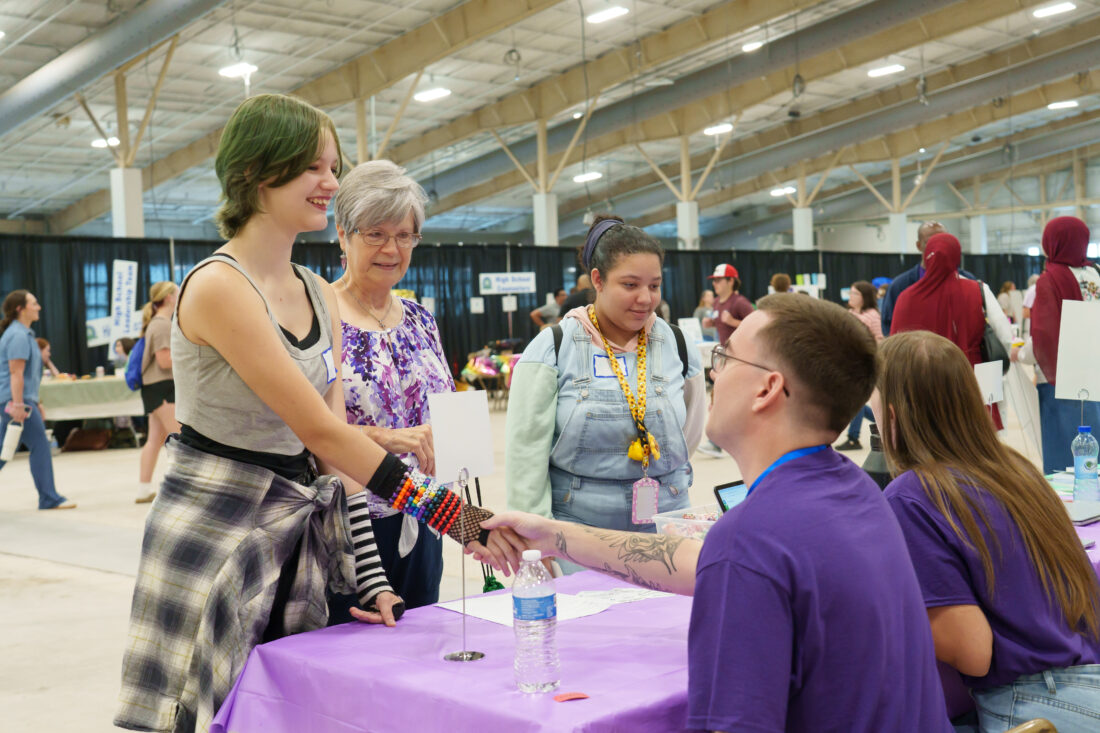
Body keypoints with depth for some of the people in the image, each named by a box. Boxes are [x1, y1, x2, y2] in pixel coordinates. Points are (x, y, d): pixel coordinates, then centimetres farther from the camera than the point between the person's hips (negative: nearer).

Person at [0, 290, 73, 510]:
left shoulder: (21, 333, 19)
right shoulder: (19, 336, -13)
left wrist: (34, 403, 25)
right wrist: (18, 405, -25)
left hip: (22, 400, 10)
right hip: (18, 400, -10)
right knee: (40, 446, -6)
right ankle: (49, 498, -3)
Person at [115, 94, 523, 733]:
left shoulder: (320, 296, 8)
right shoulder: (219, 286, -16)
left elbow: (334, 443, 6)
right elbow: (322, 432, -21)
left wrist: (369, 579, -1)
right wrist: (452, 513, -23)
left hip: (295, 537, 7)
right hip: (213, 538, -7)